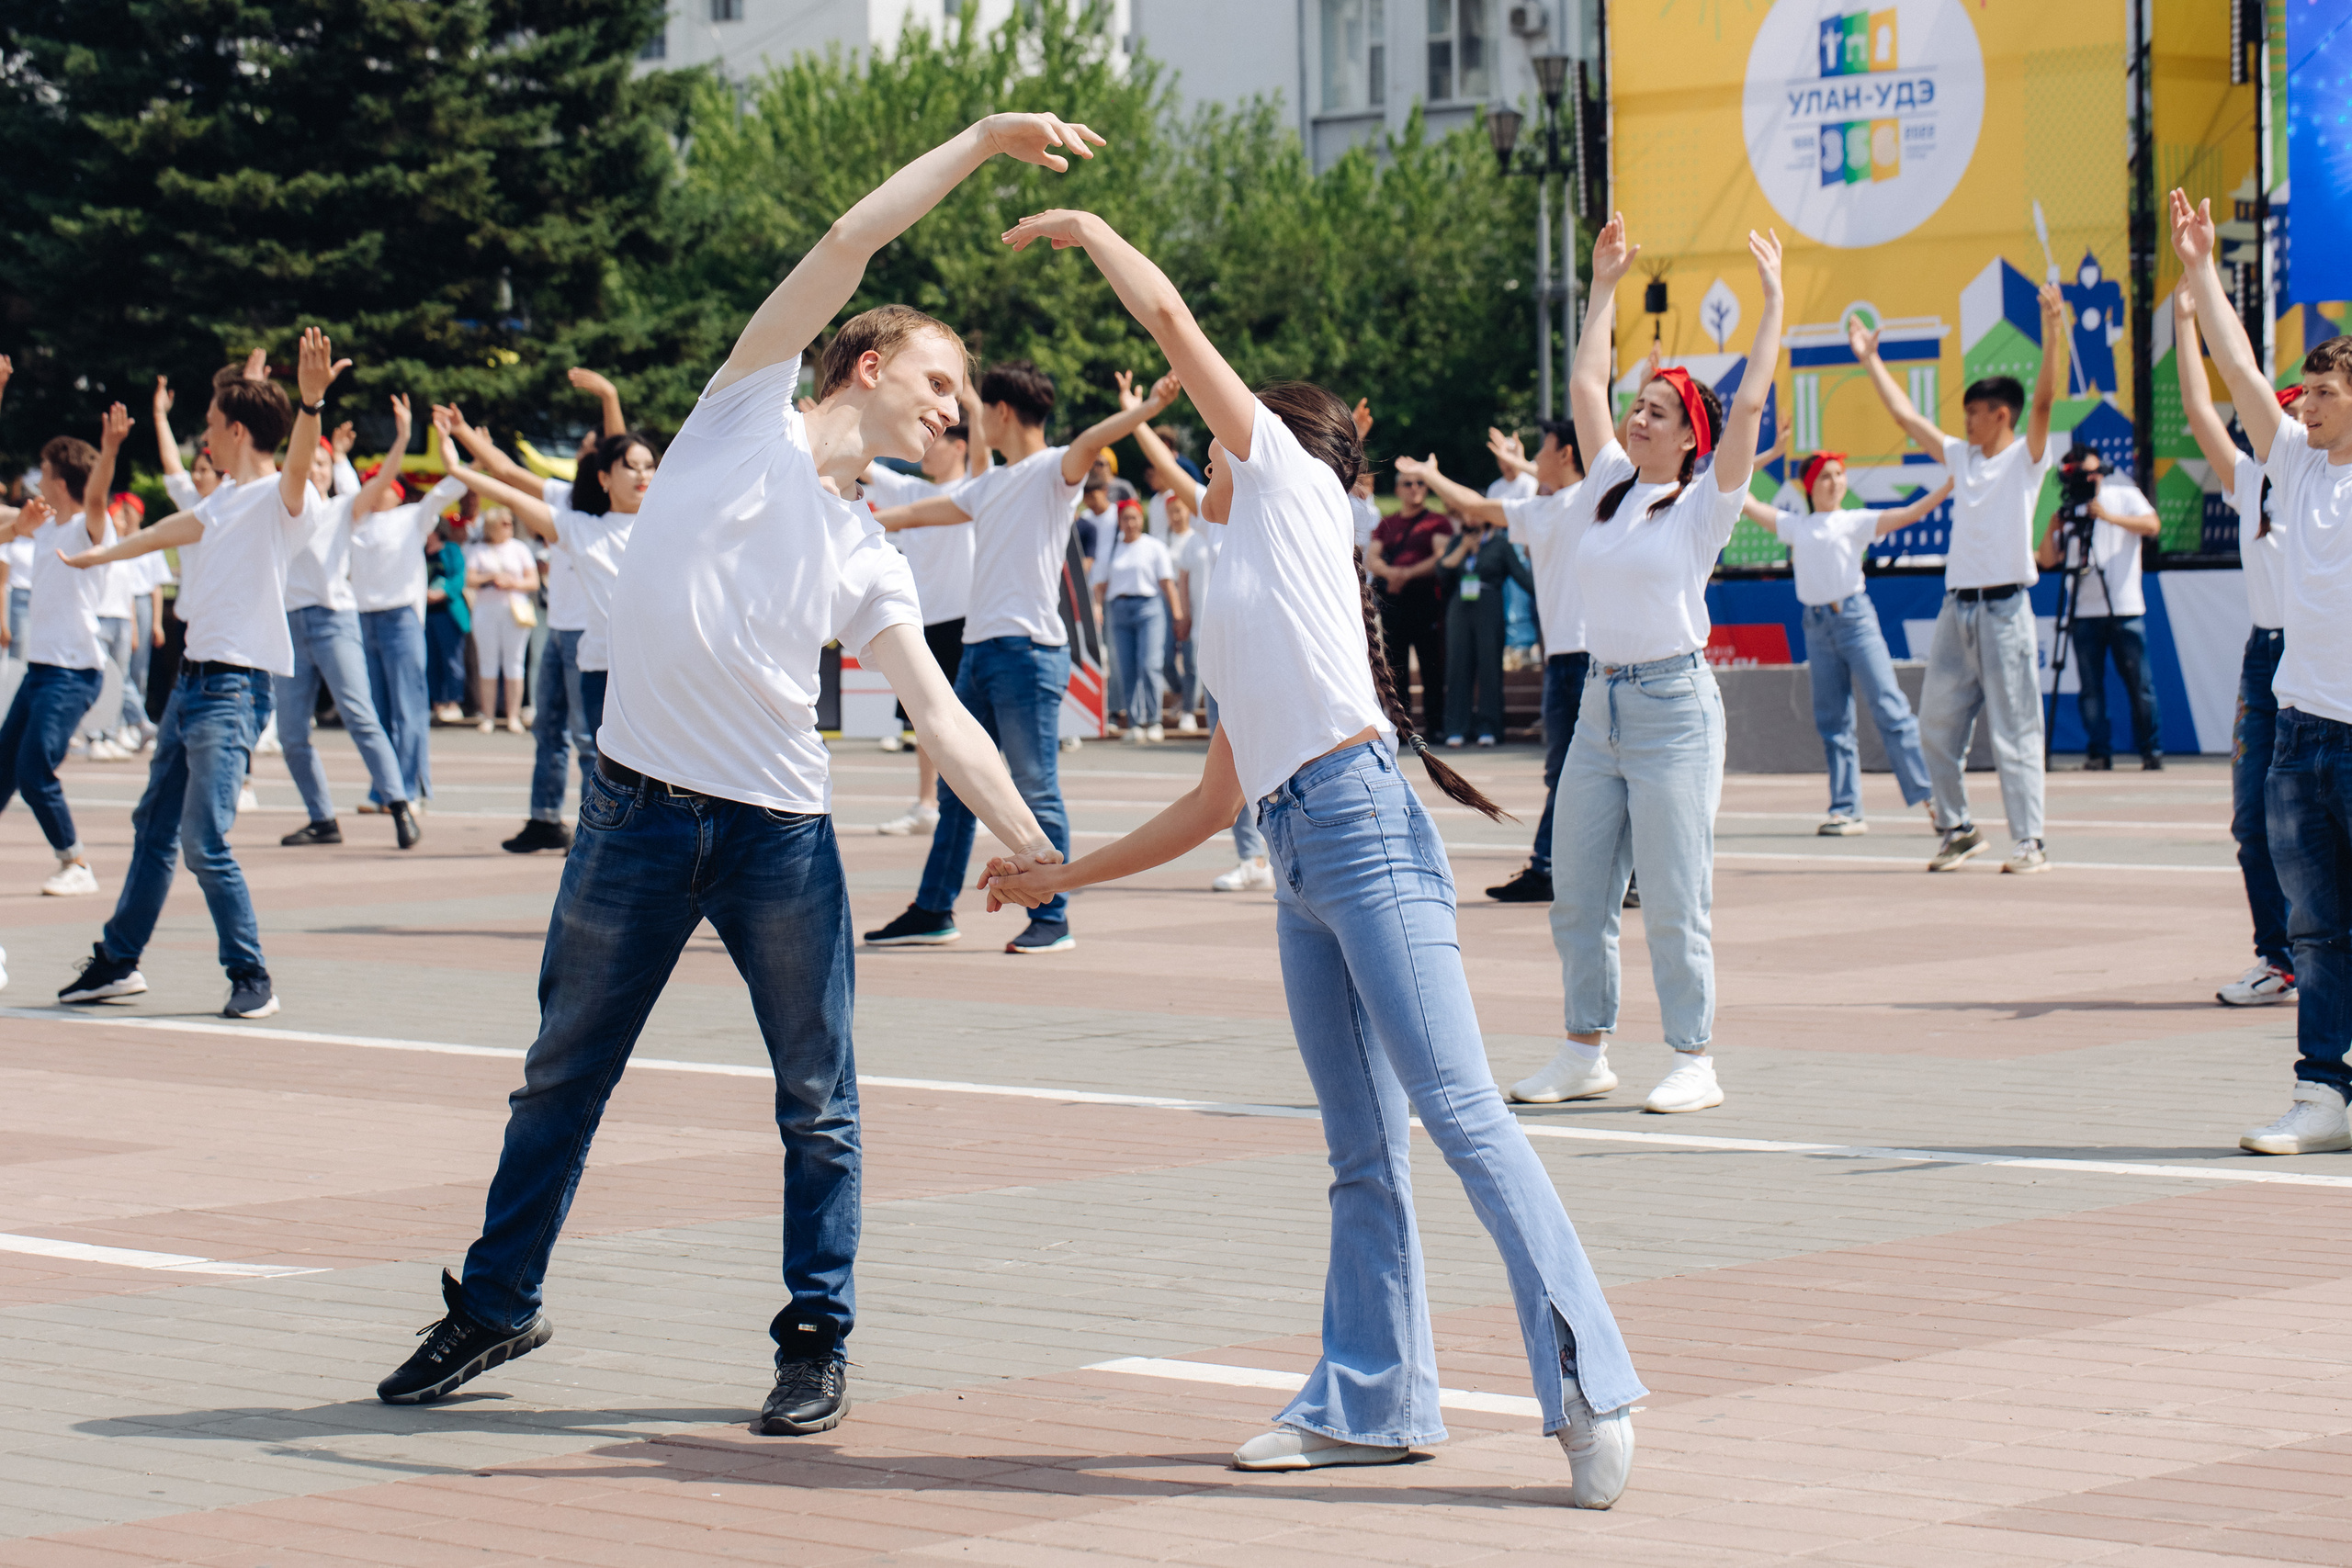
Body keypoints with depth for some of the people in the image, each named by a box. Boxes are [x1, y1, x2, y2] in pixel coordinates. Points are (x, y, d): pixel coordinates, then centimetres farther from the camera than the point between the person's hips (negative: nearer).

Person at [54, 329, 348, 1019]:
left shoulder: (281, 498, -12)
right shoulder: (225, 499, 15)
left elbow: (298, 469, -34)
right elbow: (171, 531, 32)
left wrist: (311, 400, -53)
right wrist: (98, 554, 46)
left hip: (233, 688, -9)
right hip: (192, 675, 9)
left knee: (203, 840, -14)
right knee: (153, 826, 17)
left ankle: (252, 979, -4)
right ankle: (117, 962, 28)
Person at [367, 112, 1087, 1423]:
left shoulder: (869, 556, 14)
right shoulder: (753, 408, 5)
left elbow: (939, 711, 6)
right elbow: (850, 244, -2)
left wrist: (1034, 843, -6)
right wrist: (983, 140, -2)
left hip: (783, 829, 3)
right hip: (640, 810, -3)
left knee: (819, 1102, 3)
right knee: (564, 1075, 8)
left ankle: (820, 1337, 16)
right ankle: (498, 1306, 23)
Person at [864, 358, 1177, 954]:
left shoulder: (1052, 470, -5)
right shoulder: (990, 484, 20)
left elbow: (1088, 443, -24)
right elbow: (921, 513, 29)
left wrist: (1147, 409, -42)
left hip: (1028, 651, -9)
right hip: (979, 648, 9)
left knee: (1037, 791, -5)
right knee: (956, 788, 13)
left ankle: (1052, 920, 0)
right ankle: (933, 912, 20)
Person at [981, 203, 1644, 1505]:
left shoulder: (1293, 483, 10)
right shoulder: (1238, 612, 29)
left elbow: (1171, 315, 9)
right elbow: (1214, 801, 30)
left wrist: (1085, 228, 23)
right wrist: (1065, 875, 34)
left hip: (1361, 822, -9)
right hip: (1296, 862, 9)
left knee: (1459, 1110, -15)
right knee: (1359, 1151, 7)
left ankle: (1587, 1385, -19)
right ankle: (1370, 1401, 7)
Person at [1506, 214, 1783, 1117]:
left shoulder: (1703, 504, -3)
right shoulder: (1610, 490, 12)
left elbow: (1750, 406, -13)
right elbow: (1585, 386, 17)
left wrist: (1773, 301, -9)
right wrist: (1605, 286, 21)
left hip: (1675, 706, -6)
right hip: (1600, 703, 6)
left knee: (1673, 903, -6)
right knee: (1578, 896, 7)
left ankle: (1695, 1063, 1)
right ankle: (1586, 1052, 16)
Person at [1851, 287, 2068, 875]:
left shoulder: (2025, 457, 0)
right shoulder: (1961, 456, 17)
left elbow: (2044, 401, -14)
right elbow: (1906, 415, 23)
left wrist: (2052, 334, -26)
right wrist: (1871, 360, 26)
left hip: (2005, 610, -7)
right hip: (1956, 608, 7)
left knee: (2014, 731, -7)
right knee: (1938, 727, 7)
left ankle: (2030, 843, -5)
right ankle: (1958, 831, 18)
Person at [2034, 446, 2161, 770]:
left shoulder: (2124, 495, 5)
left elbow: (2152, 524, -12)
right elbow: (2047, 560, 7)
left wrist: (2108, 516, -20)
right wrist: (2052, 528, -10)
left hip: (2126, 609, -2)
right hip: (2085, 612, 2)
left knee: (2140, 684, -3)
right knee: (2091, 688, -1)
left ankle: (2151, 752, 6)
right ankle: (2098, 752, 5)